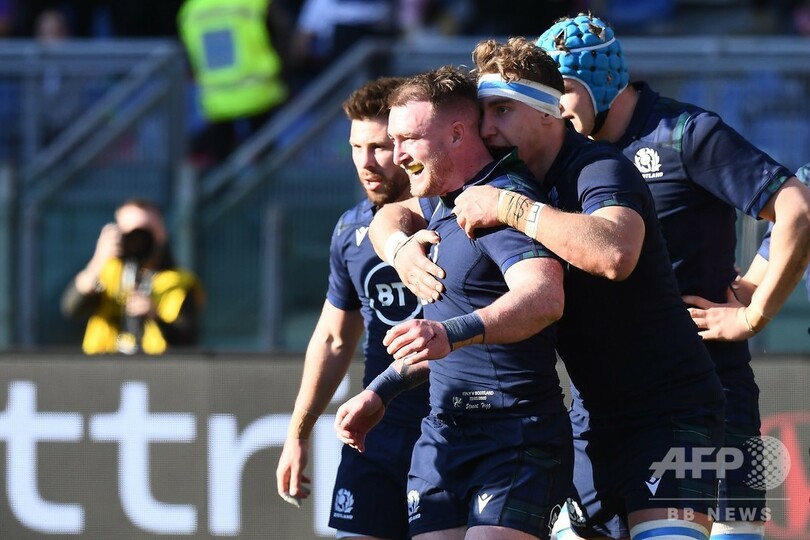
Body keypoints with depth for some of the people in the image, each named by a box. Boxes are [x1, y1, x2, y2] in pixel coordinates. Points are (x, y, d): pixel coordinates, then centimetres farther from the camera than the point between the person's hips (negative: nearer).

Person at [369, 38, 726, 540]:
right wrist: (401, 246, -9)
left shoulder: (600, 169, -16)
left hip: (671, 410, -8)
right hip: (593, 419, 8)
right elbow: (391, 215, 15)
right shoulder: (493, 185, 7)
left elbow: (615, 253, -37)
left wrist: (511, 208, -31)